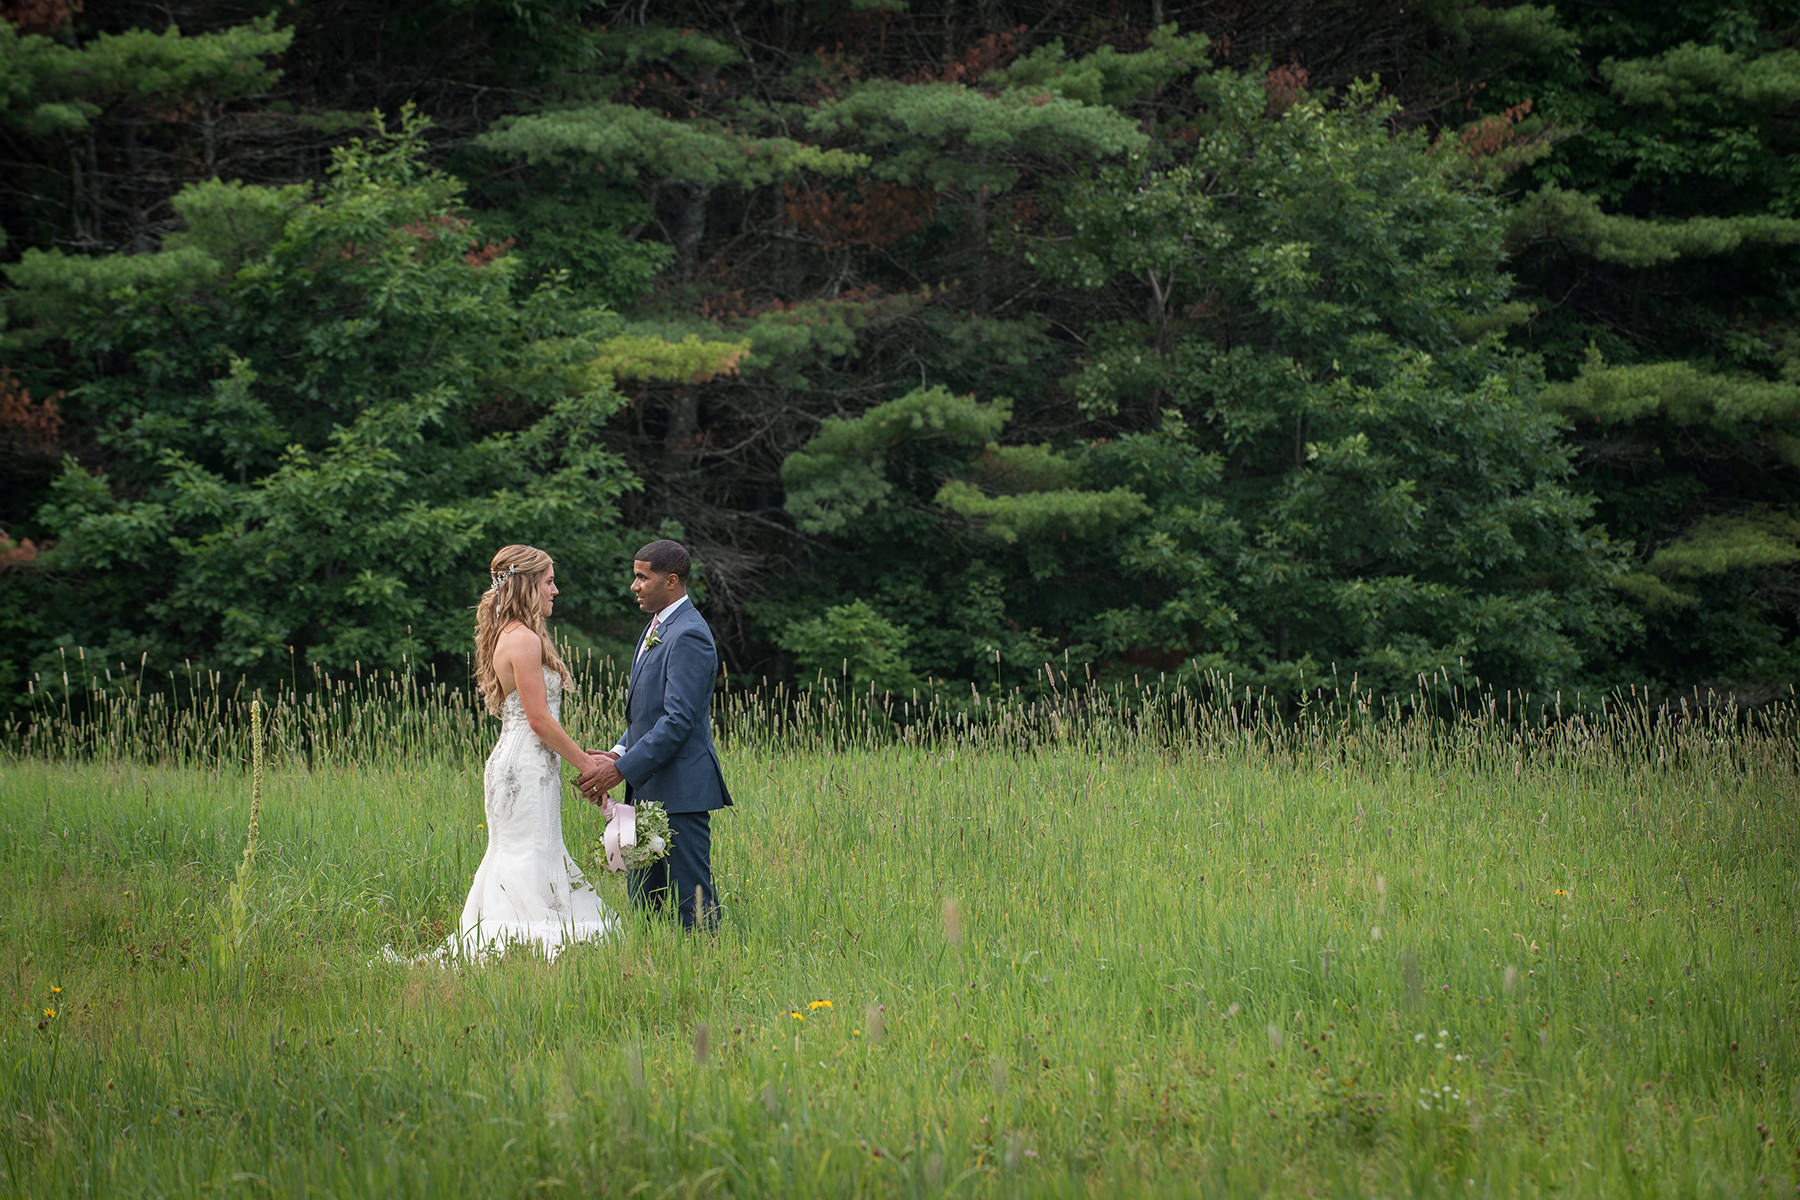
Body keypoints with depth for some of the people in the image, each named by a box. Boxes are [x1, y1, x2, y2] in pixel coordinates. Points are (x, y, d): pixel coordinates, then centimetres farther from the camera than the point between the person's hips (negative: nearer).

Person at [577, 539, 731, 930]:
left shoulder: (689, 636, -16)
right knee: (644, 899, 11)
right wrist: (618, 753, 6)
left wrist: (622, 769, -22)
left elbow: (679, 720, -21)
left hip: (681, 791, -10)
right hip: (649, 788, 10)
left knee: (692, 898, -6)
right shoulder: (656, 628, 17)